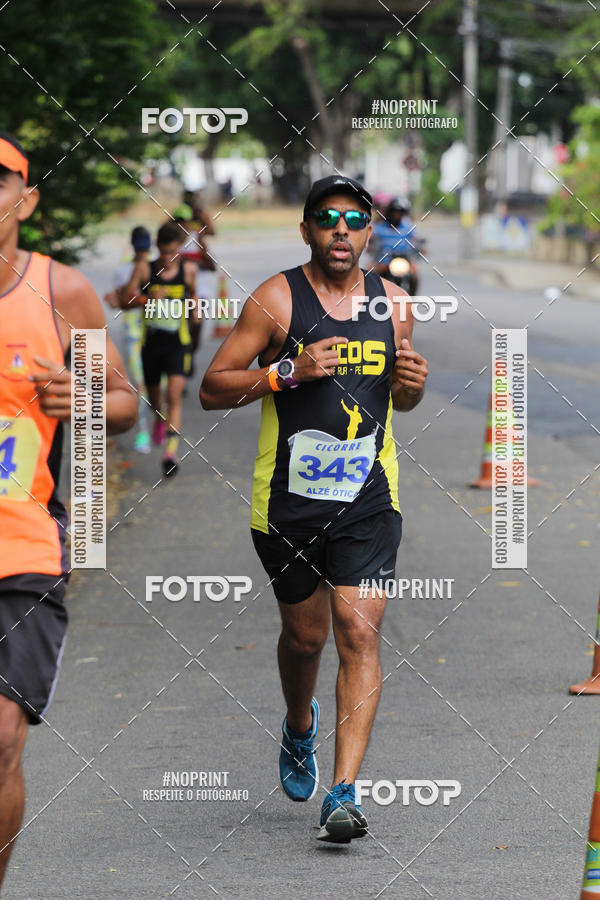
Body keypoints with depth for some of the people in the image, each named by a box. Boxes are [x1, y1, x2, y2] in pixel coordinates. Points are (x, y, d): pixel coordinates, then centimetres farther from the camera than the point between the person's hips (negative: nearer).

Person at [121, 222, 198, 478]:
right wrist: (148, 299, -25)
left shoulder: (188, 269, -1)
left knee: (174, 396, -17)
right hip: (151, 342, 1)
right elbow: (124, 301, -8)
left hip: (178, 344, -1)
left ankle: (171, 452, -23)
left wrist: (195, 307, 1)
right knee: (154, 397, 17)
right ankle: (160, 418, 54)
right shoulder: (145, 269, -6)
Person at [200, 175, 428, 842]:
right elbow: (212, 389, -6)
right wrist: (288, 372, -19)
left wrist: (413, 382, -2)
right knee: (305, 635, 12)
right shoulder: (277, 299, -5)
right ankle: (300, 727, 47)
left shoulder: (392, 302, 7)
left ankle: (343, 794, -16)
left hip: (368, 499, 1)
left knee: (358, 630, -13)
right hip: (289, 499, -1)